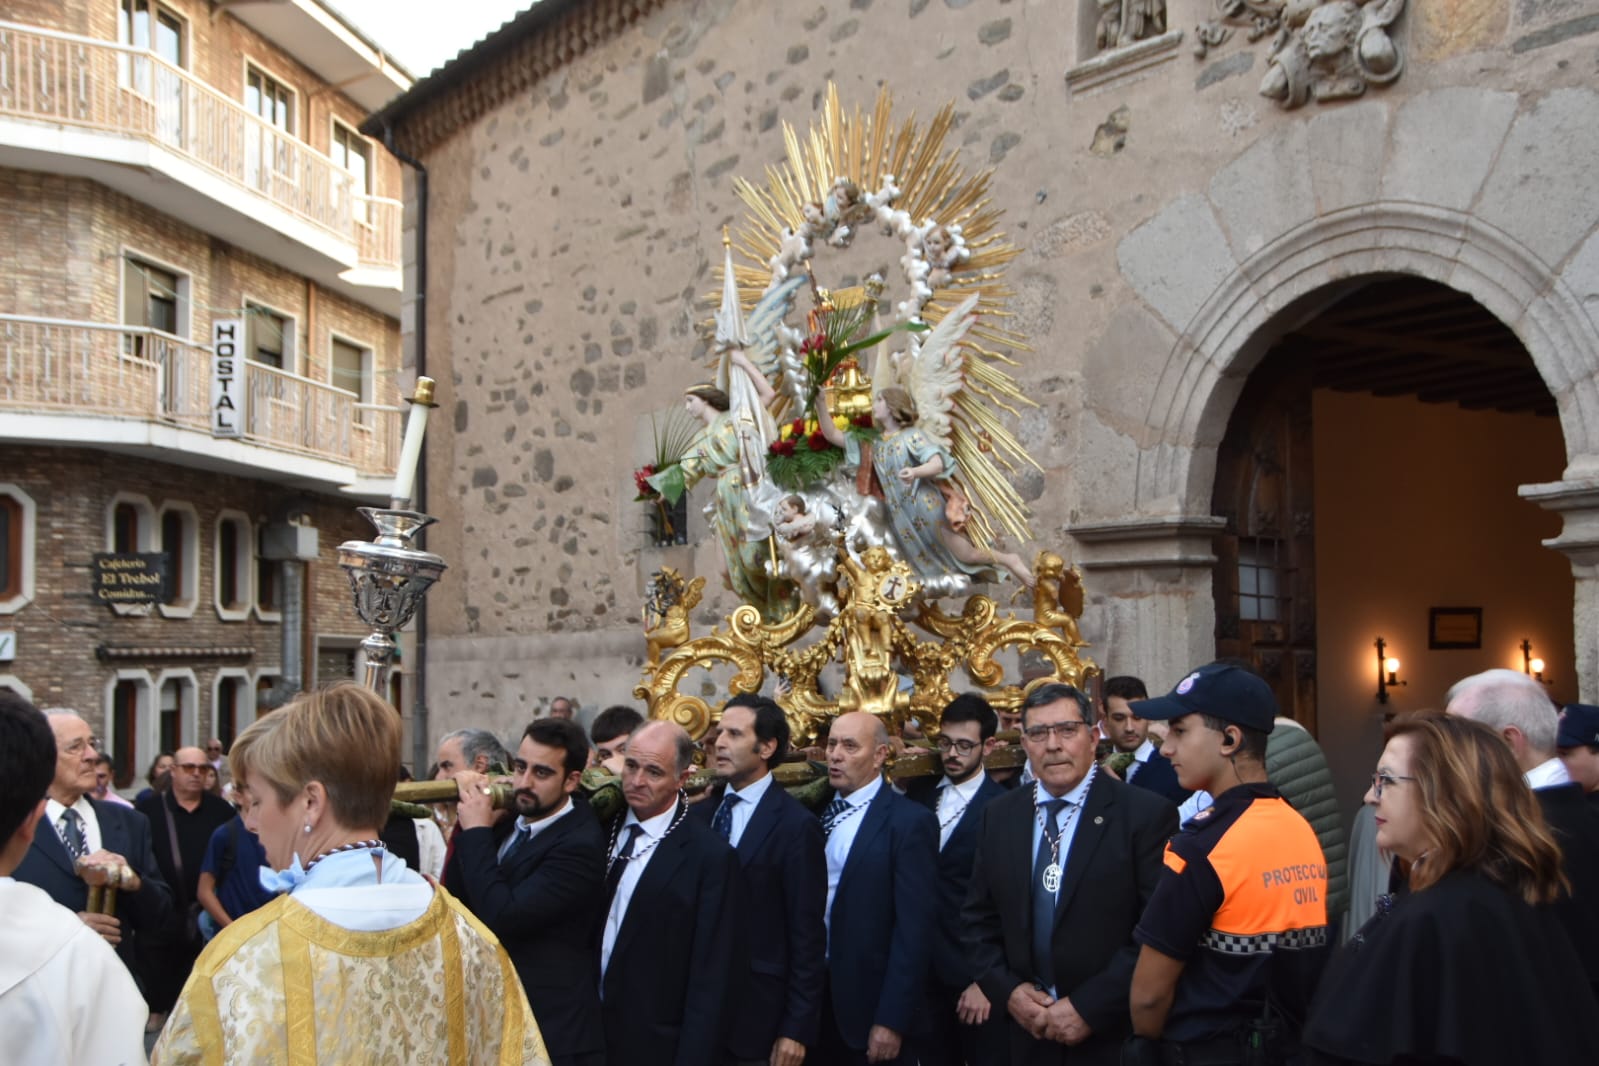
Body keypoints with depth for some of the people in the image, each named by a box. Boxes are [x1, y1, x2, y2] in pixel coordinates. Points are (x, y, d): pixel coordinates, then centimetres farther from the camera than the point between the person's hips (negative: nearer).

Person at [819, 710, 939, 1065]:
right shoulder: (819, 812, 8)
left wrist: (892, 1021, -17)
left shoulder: (909, 821, -12)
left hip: (870, 1005, -5)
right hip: (814, 995, 6)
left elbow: (914, 929, -15)